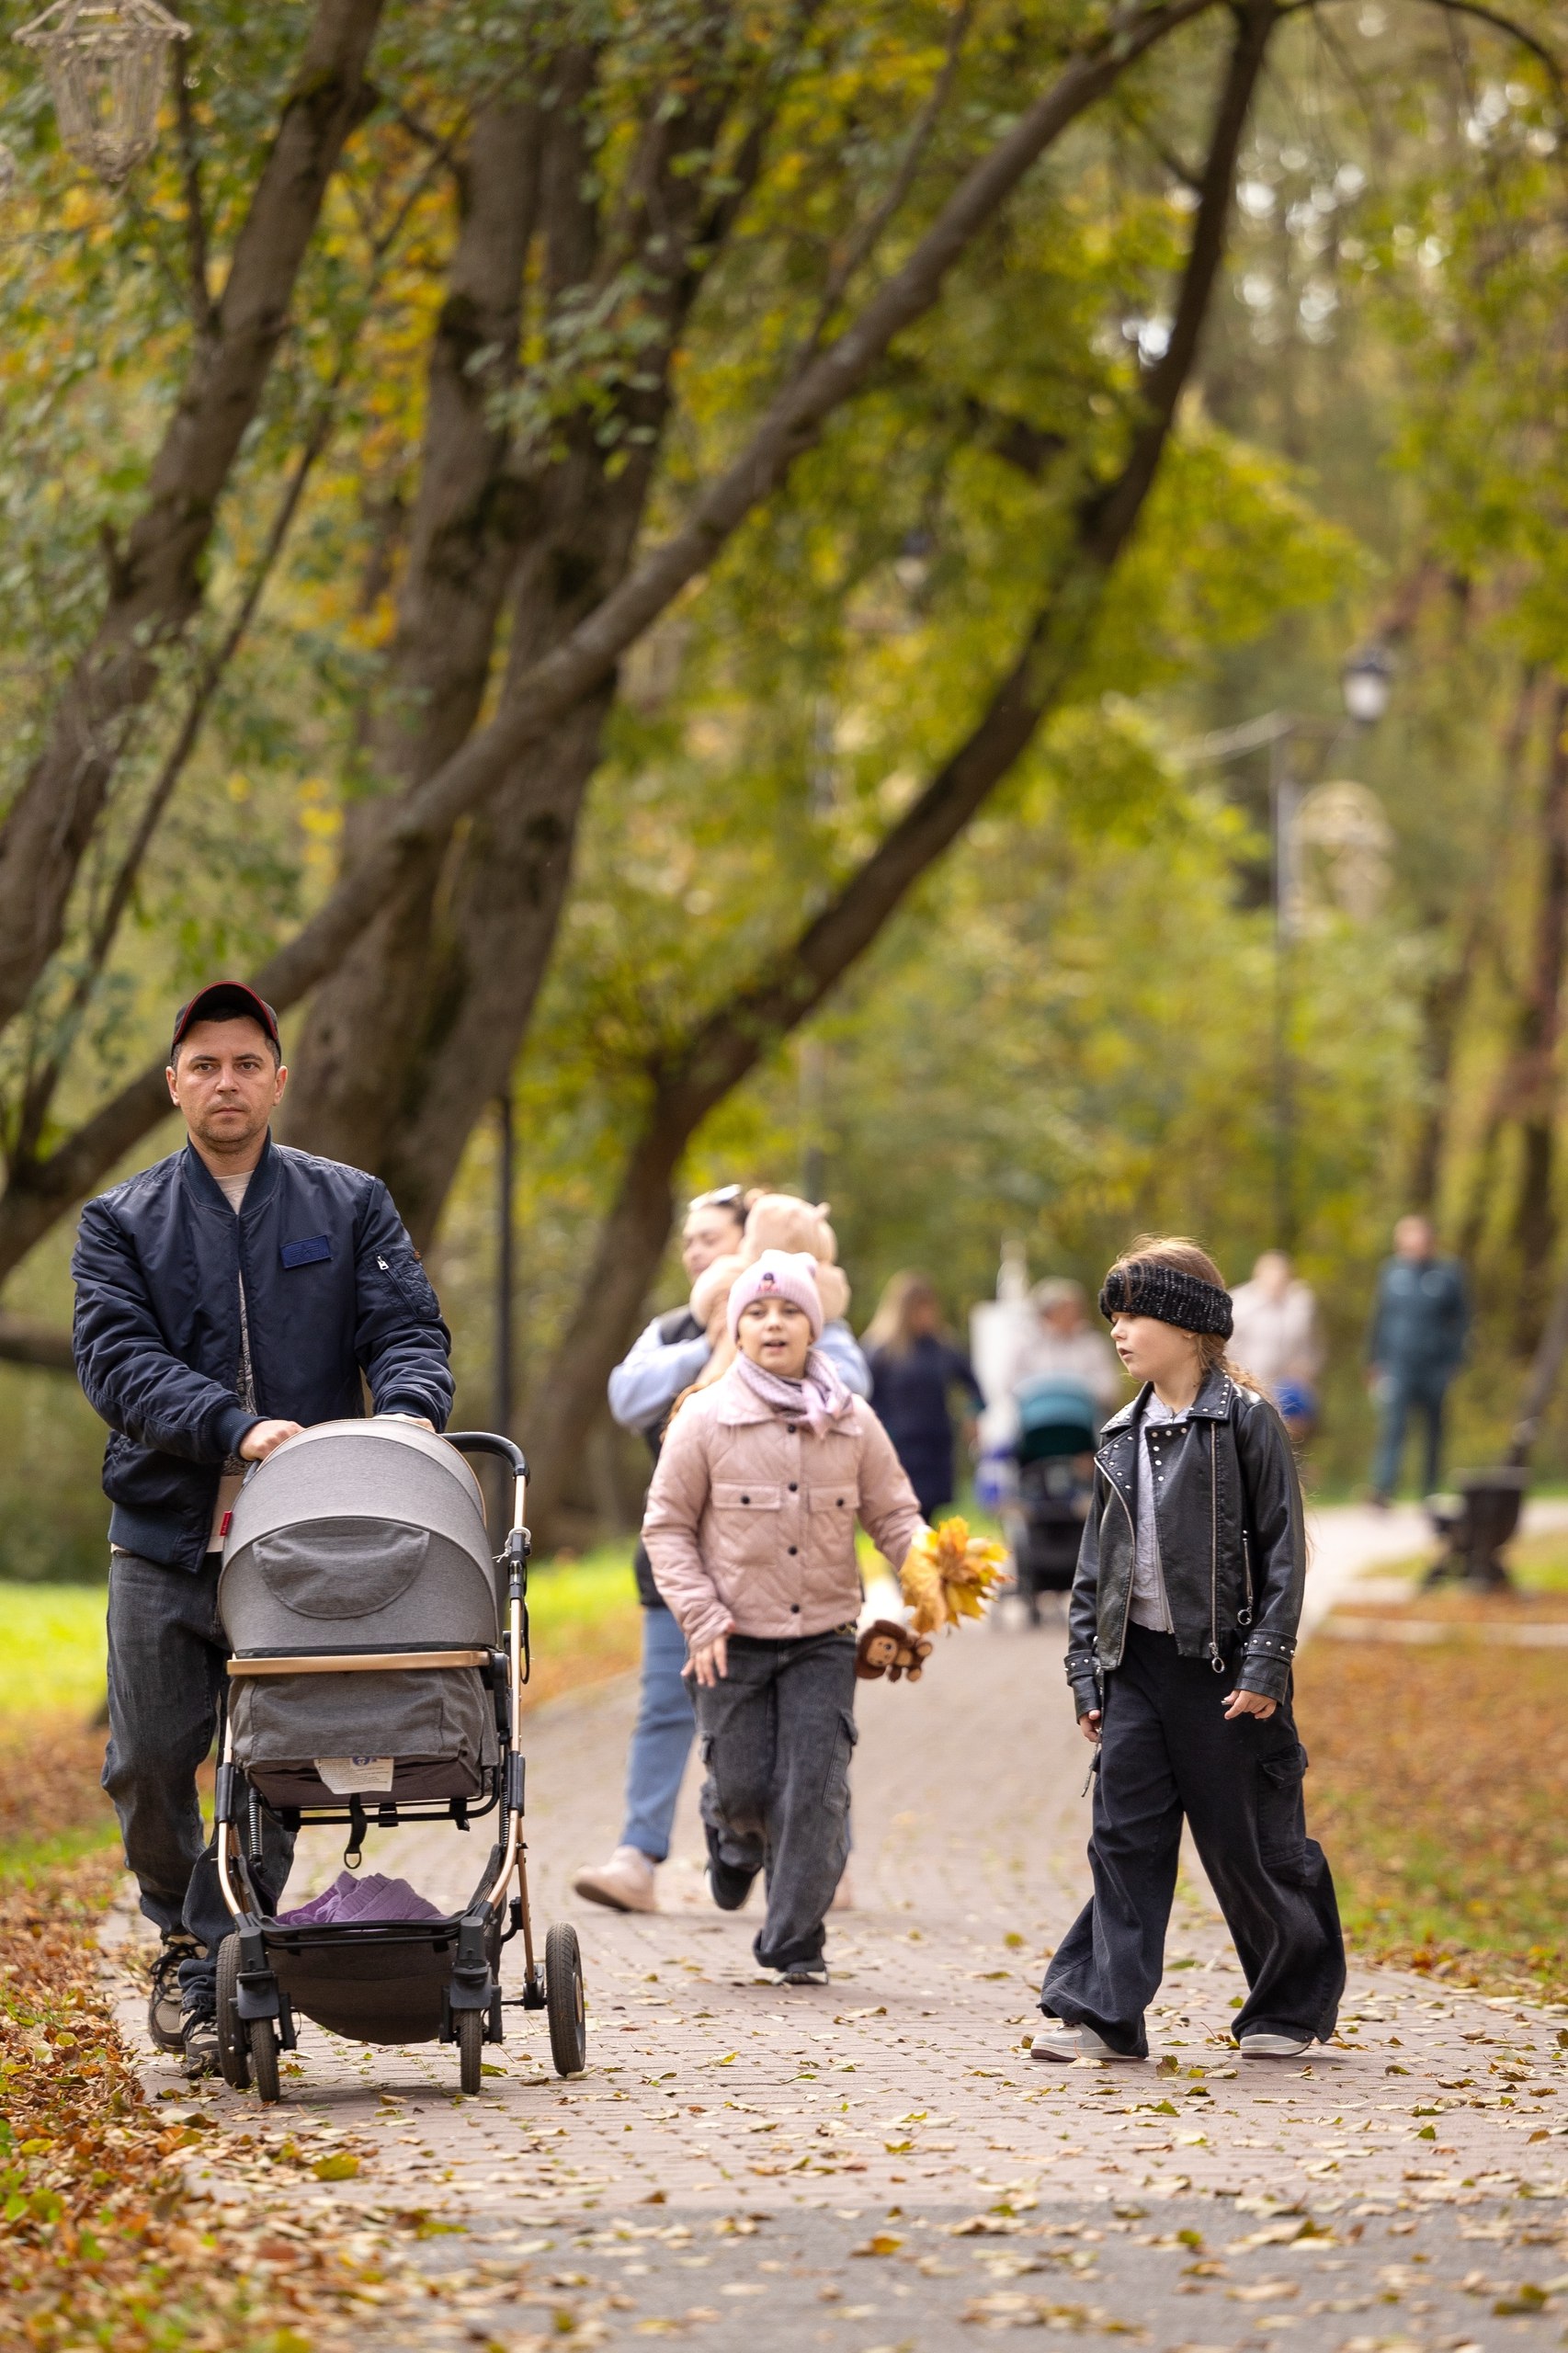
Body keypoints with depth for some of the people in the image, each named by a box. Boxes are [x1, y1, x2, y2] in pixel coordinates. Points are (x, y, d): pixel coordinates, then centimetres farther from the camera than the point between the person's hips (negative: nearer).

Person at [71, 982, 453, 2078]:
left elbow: (409, 1327, 2)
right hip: (163, 1541, 1)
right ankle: (182, 1930, 28)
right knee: (150, 1761, 4)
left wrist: (408, 1410, -21)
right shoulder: (122, 1222, 8)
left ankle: (218, 1975, 4)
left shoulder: (350, 1205, 10)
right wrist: (236, 1426, -22)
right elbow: (118, 1360, -6)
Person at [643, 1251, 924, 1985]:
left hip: (822, 1640, 1)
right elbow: (667, 1525, 1)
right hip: (734, 1642, -1)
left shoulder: (852, 1423, 4)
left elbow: (894, 1516, 7)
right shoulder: (706, 1418, -2)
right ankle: (735, 1837, 39)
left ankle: (795, 1944, 1)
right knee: (743, 1786, 1)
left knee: (817, 1789, -7)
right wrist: (701, 1616, -9)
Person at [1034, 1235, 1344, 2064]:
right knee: (1124, 1835, -2)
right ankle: (1101, 2012, -3)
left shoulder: (1247, 1421, -6)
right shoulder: (1122, 1436, 13)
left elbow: (1284, 1551, -8)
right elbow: (1096, 1561, 18)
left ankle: (1295, 2006, 19)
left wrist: (1265, 1667, -14)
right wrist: (1087, 1671, 12)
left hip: (1221, 1666, -5)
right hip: (1137, 1662, 6)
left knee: (1249, 1847, 2)